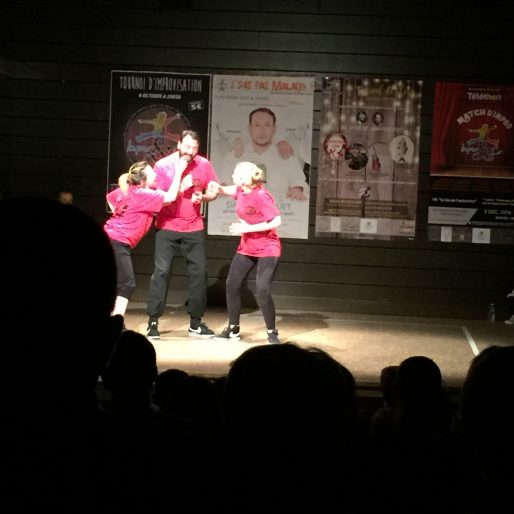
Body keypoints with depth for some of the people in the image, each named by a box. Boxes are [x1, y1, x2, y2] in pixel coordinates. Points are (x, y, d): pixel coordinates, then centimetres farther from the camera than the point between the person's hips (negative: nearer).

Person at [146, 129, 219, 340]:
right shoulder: (162, 165, -11)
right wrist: (181, 187, -26)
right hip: (167, 227, -3)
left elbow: (213, 192, 6)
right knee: (161, 271, -10)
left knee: (199, 271, 2)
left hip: (194, 228, 3)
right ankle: (153, 322, -4)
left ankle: (195, 323, 14)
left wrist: (202, 197, -16)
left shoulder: (204, 165, -4)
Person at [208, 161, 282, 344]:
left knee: (262, 291, -17)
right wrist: (218, 188, -3)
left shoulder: (261, 196, -26)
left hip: (267, 250, -8)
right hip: (246, 248, 8)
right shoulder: (242, 190, -4)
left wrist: (248, 228, -26)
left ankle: (272, 332, 3)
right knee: (232, 285, 8)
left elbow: (276, 221, -27)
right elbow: (231, 190, 20)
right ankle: (233, 329, 23)